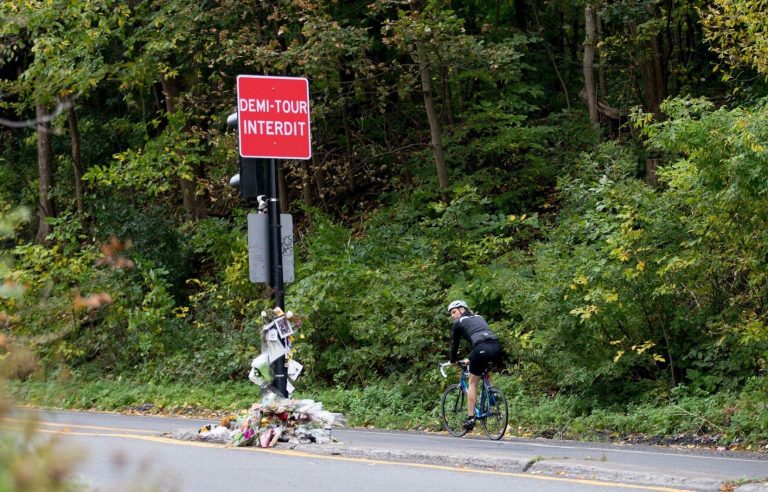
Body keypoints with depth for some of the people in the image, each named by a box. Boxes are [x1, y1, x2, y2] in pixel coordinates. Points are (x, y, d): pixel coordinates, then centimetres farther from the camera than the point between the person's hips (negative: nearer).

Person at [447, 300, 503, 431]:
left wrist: (453, 361, 36)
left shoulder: (459, 323, 15)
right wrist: (470, 358, 50)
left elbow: (454, 344, 20)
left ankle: (470, 417, 6)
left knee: (472, 383, 10)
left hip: (482, 349, -5)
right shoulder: (479, 318, 33)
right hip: (497, 347, 5)